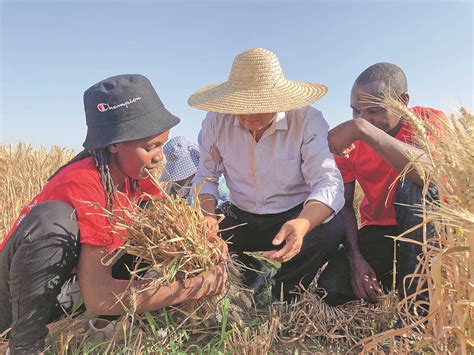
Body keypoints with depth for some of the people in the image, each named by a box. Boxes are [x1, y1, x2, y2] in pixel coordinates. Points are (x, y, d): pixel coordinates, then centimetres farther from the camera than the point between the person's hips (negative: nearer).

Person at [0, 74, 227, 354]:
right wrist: (194, 287, -37)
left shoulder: (135, 175, -9)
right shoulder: (82, 185, -32)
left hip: (64, 288, 7)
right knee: (53, 218, -35)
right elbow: (98, 297, -38)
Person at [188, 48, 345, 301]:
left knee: (331, 228, -32)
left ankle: (277, 298, -6)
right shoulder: (217, 120, -9)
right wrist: (208, 216, -22)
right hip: (240, 220, 2)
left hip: (296, 218, -1)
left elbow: (328, 182, -24)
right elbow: (206, 177, 0)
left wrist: (303, 224, -46)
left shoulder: (308, 121, -17)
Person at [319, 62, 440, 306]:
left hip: (432, 227, -2)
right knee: (332, 287, -21)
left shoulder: (430, 121, -13)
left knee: (412, 183, -34)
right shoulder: (346, 141, -5)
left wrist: (362, 128, -40)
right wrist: (355, 258, -19)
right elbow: (344, 204, -6)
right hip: (379, 231, 2)